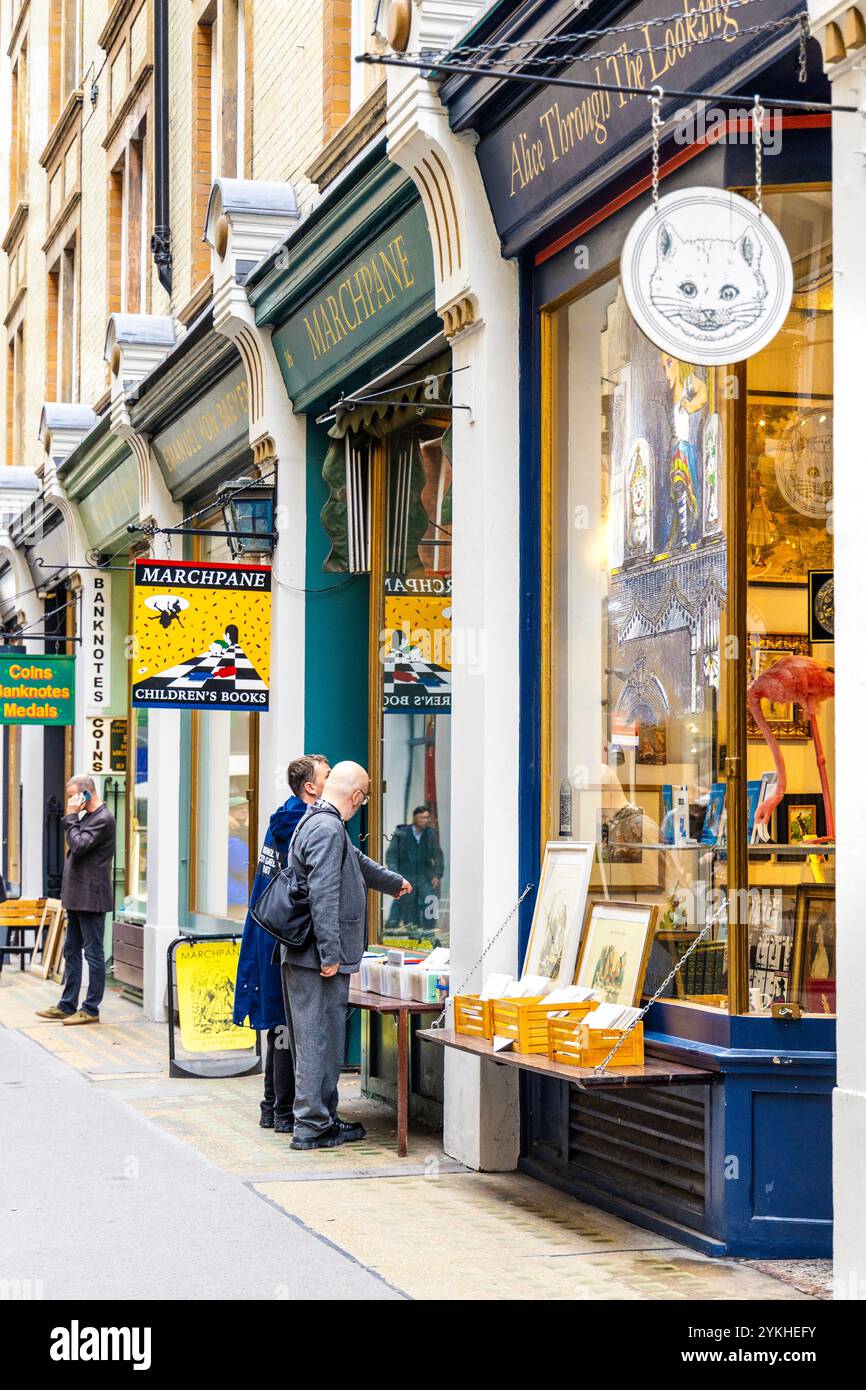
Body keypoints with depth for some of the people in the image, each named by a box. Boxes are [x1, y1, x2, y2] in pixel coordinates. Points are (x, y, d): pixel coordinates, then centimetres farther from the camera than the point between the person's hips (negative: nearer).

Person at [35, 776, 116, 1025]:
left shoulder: (103, 819, -14)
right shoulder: (87, 816, 16)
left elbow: (78, 846, -20)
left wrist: (71, 817, -13)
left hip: (91, 898, -10)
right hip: (77, 898, 10)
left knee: (93, 953, -3)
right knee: (71, 951, 13)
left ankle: (91, 1009, 1)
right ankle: (67, 1006, 20)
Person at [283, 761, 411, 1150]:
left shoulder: (315, 823, 19)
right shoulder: (328, 830, -15)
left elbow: (357, 862, 38)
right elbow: (323, 895, -23)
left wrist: (393, 882, 54)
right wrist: (330, 954, -23)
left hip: (302, 957, 11)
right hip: (319, 958, -11)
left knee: (315, 1041, 14)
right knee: (319, 1041, -6)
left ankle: (321, 1116, 21)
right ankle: (312, 1126, -3)